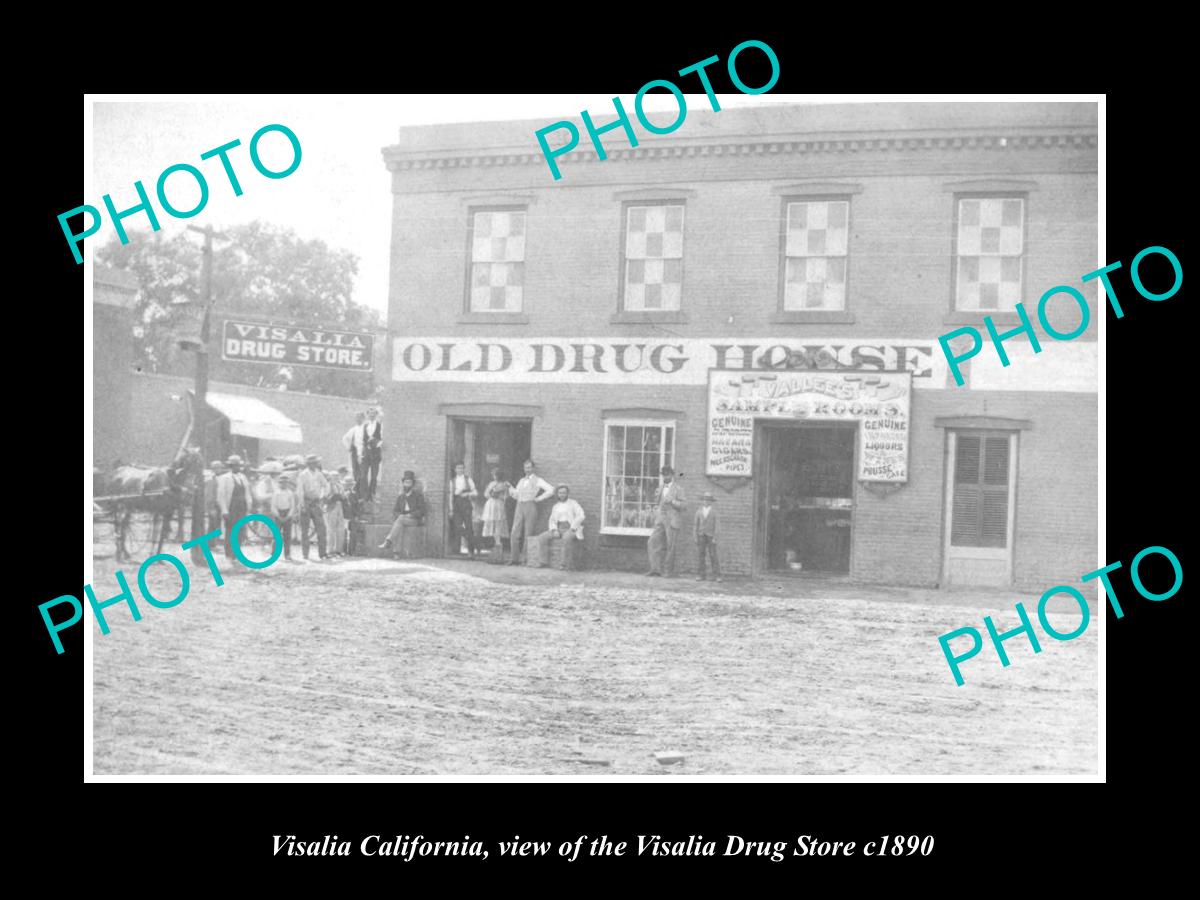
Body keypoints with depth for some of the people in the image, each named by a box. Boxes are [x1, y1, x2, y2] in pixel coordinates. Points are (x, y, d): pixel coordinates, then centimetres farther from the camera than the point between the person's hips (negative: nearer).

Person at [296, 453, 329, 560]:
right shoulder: (302, 475, -8)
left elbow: (326, 485, 20)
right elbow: (299, 490, -12)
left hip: (316, 503, 4)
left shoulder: (319, 474, 6)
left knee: (321, 528, -3)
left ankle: (322, 554, 1)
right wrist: (303, 504, -17)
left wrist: (323, 497, 8)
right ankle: (305, 554, 7)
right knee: (304, 530, 1)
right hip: (306, 503, -4)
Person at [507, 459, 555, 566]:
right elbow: (516, 495, 24)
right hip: (519, 507, 5)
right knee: (515, 534, -5)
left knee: (528, 534, -6)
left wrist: (539, 498, -5)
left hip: (530, 507, -5)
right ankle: (514, 559, -3)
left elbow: (551, 490, -5)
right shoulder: (521, 481, 24)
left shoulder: (538, 480, 5)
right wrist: (510, 488, 6)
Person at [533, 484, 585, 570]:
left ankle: (567, 563, -32)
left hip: (571, 530, -5)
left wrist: (571, 529, -18)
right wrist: (555, 531, -9)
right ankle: (543, 561, -18)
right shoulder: (556, 506, 16)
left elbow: (580, 516, -11)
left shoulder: (573, 503, 1)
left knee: (567, 538, -40)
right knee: (542, 537, -16)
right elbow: (552, 521, 12)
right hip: (559, 529, 5)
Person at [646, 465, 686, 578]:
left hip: (672, 520, -5)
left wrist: (672, 501, -24)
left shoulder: (678, 489, -4)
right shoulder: (660, 488, 13)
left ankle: (669, 571, 6)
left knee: (670, 547, -2)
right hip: (660, 519, 5)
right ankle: (656, 568, -5)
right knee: (653, 543, -6)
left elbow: (681, 506, -10)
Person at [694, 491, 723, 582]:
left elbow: (715, 525, 0)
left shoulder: (714, 512, 1)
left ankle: (716, 576, -5)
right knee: (701, 556, 1)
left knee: (713, 556, -6)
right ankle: (703, 576, 4)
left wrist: (714, 538, -7)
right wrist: (695, 537, 4)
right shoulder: (698, 512, 7)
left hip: (711, 536, -2)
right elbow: (696, 525, 8)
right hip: (701, 536, 2)